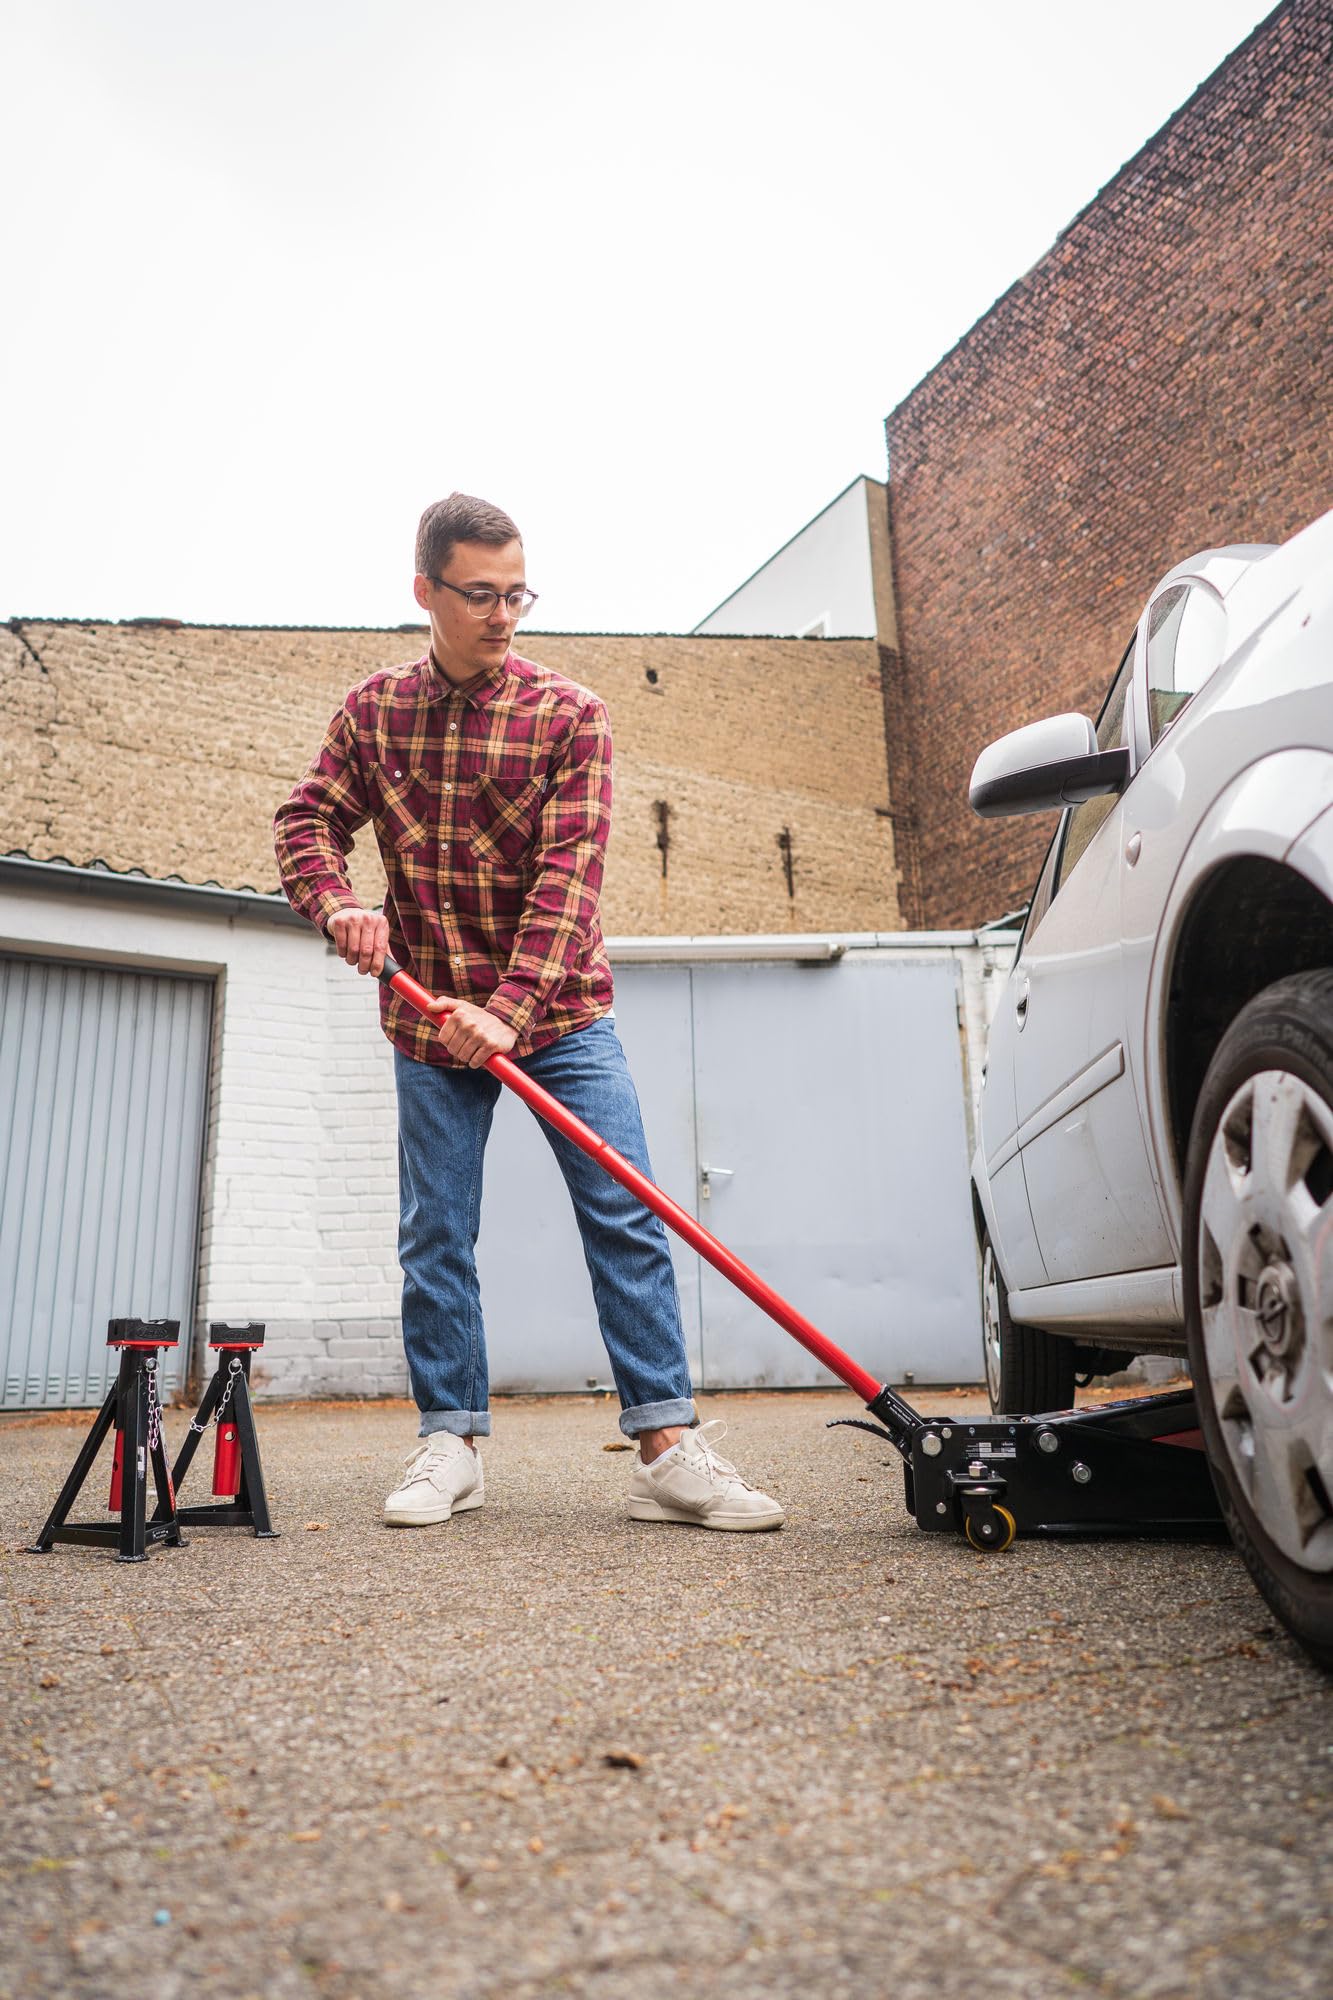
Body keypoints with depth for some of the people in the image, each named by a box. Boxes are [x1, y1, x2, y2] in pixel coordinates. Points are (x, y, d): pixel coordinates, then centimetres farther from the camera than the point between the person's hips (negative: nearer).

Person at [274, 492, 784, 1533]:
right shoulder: (372, 711, 5)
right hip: (430, 1018, 2)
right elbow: (309, 821, 6)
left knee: (627, 1218, -7)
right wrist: (337, 903, -17)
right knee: (435, 1234, 6)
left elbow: (569, 872, -14)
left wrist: (511, 1008, -25)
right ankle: (451, 1443, 19)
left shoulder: (569, 714, -5)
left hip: (559, 1011, -2)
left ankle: (669, 1445, -1)